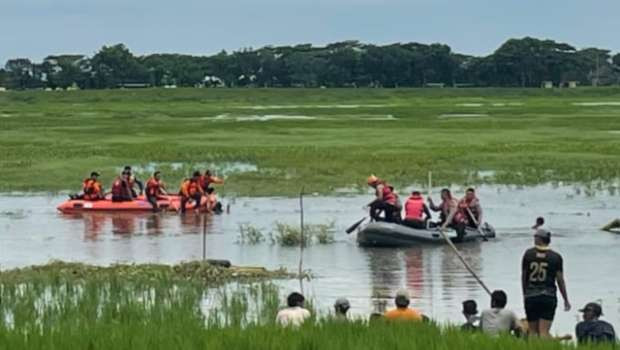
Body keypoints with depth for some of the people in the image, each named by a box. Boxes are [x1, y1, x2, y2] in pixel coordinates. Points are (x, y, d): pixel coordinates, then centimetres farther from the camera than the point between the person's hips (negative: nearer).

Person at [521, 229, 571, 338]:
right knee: (544, 331, -5)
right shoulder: (556, 257, -1)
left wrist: (525, 294, 20)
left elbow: (523, 276, 7)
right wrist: (566, 300, 8)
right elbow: (560, 280, 0)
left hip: (531, 296, 1)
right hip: (548, 297, -1)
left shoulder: (528, 254, 1)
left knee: (532, 331, 7)